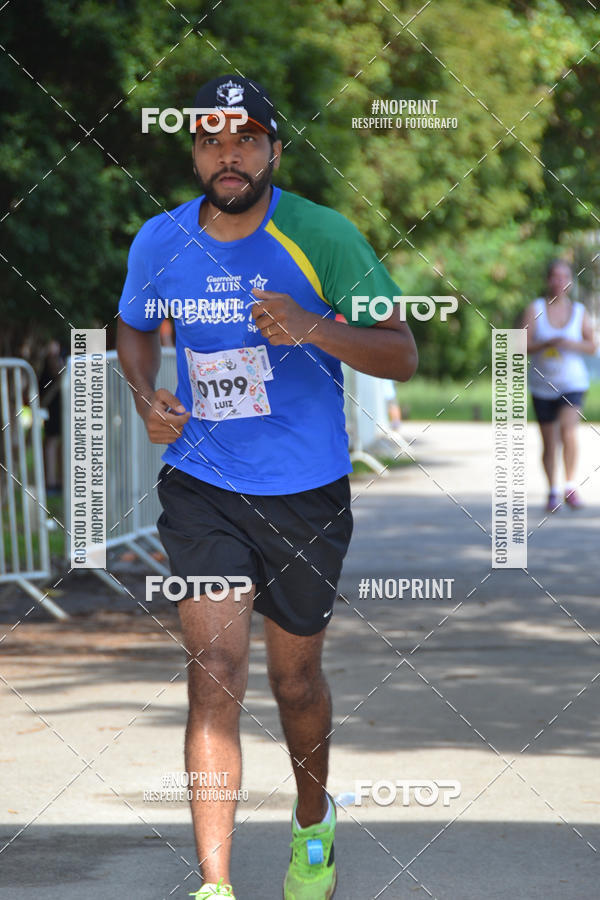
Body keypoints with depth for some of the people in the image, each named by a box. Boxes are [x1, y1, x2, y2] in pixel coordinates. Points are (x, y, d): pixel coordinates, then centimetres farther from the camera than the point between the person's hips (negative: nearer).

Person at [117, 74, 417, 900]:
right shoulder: (160, 243, -1)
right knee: (216, 671, -13)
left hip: (307, 494, -1)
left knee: (295, 680, 13)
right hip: (200, 485, 1)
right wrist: (146, 396, 0)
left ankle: (314, 824, 43)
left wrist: (312, 327, -28)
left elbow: (402, 355, -11)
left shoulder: (321, 236, -11)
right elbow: (135, 327, 20)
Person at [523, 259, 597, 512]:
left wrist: (572, 344, -15)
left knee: (568, 429, -24)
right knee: (549, 443, 6)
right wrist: (547, 343, -23)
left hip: (572, 383, -1)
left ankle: (570, 486, -17)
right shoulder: (535, 309, -2)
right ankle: (552, 492, 22)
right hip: (543, 385, 1)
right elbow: (524, 346, -6)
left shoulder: (579, 312, 2)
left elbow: (592, 346, 4)